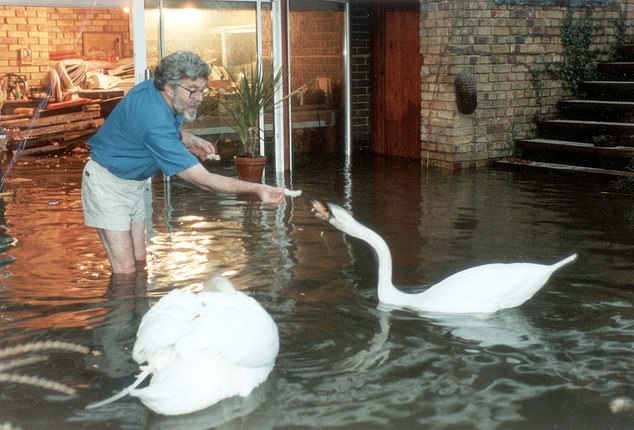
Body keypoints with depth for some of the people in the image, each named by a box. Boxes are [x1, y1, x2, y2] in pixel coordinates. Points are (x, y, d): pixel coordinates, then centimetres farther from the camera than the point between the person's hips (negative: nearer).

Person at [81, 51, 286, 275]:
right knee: (125, 271, -13)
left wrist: (189, 140, -2)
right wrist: (255, 189, -41)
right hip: (108, 184, -10)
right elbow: (202, 179, -36)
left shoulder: (152, 88, -8)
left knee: (140, 262, 9)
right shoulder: (156, 124, -36)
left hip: (133, 183, 10)